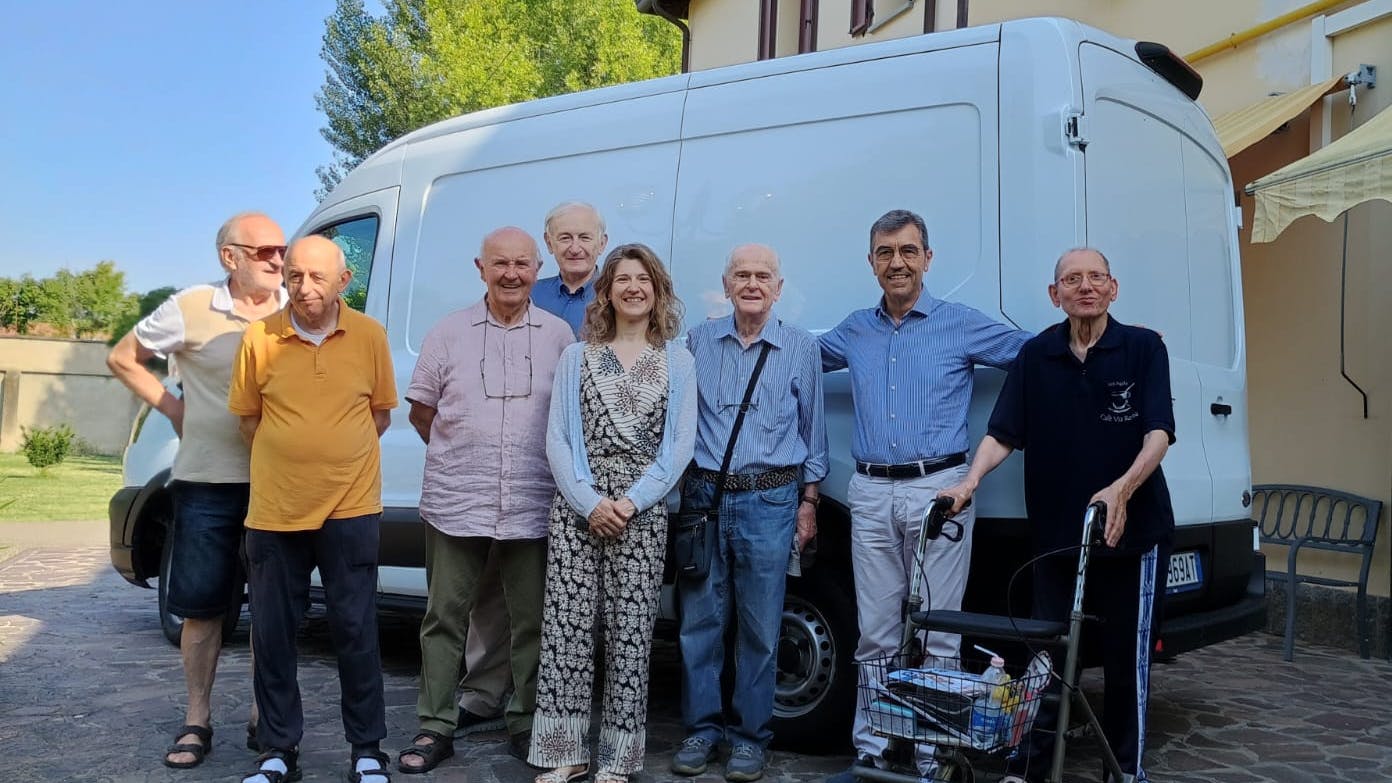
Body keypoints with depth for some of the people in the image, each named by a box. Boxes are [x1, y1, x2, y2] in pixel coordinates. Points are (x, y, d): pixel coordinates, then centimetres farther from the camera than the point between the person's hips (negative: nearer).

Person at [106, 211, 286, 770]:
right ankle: (197, 721, 20)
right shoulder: (191, 308, -4)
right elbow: (123, 358, 9)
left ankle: (264, 717, 22)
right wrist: (174, 409, 0)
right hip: (208, 485, -1)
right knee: (201, 605, 6)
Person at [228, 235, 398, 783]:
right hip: (274, 510, 1)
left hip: (350, 508, -1)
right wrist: (292, 458, 5)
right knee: (272, 634, 9)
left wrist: (339, 459, 7)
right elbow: (248, 417, 10)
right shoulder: (259, 338, -2)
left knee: (355, 631, 4)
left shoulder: (370, 336, -2)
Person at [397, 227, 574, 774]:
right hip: (455, 502, 0)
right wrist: (461, 456, 6)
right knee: (444, 617, 7)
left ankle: (526, 724, 23)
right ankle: (435, 728, 18)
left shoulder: (559, 335, 4)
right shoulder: (450, 331, 4)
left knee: (532, 621, 8)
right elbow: (420, 409, 10)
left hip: (532, 504, 0)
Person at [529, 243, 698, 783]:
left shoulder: (677, 362, 9)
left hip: (642, 511, -1)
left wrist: (632, 501, -11)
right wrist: (589, 502, -10)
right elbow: (557, 439, 3)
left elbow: (680, 445, 1)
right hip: (577, 507, 1)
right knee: (566, 630, -1)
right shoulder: (576, 357, 11)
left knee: (629, 635, 0)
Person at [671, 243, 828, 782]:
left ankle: (750, 736, 18)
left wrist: (809, 501, 6)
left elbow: (814, 429, 8)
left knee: (760, 627, 4)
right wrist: (678, 491, 8)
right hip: (704, 495, 2)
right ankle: (702, 727, 21)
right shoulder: (698, 342, 6)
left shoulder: (802, 348, 3)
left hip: (770, 501, -1)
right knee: (699, 621, 6)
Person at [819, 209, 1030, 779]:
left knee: (937, 632, 1)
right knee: (876, 633, 8)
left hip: (938, 489, -3)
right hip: (870, 495, 3)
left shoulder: (962, 325, 3)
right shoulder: (854, 331, 14)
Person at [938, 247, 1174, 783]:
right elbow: (1003, 433, 1)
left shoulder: (1144, 348, -3)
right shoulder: (1035, 356, 4)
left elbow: (1159, 433, -12)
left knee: (1127, 657, 10)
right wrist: (971, 480, -16)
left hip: (1132, 530, -2)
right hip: (1055, 532, 2)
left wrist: (1122, 488, -28)